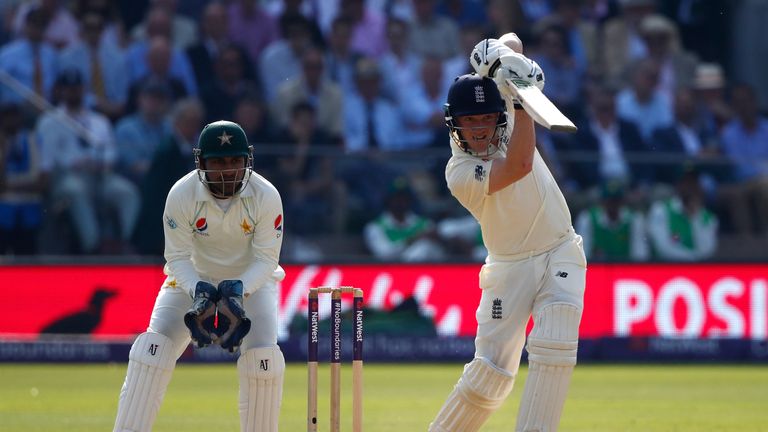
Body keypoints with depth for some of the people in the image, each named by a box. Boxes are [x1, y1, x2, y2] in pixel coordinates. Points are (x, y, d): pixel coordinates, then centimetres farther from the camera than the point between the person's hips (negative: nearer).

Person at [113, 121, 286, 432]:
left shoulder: (266, 197, -24)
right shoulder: (181, 195, -24)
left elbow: (266, 258, -18)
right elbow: (177, 258, -16)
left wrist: (239, 290, -36)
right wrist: (198, 291, -35)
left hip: (251, 279, 0)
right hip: (194, 278, 1)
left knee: (263, 358, -18)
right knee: (153, 348, -16)